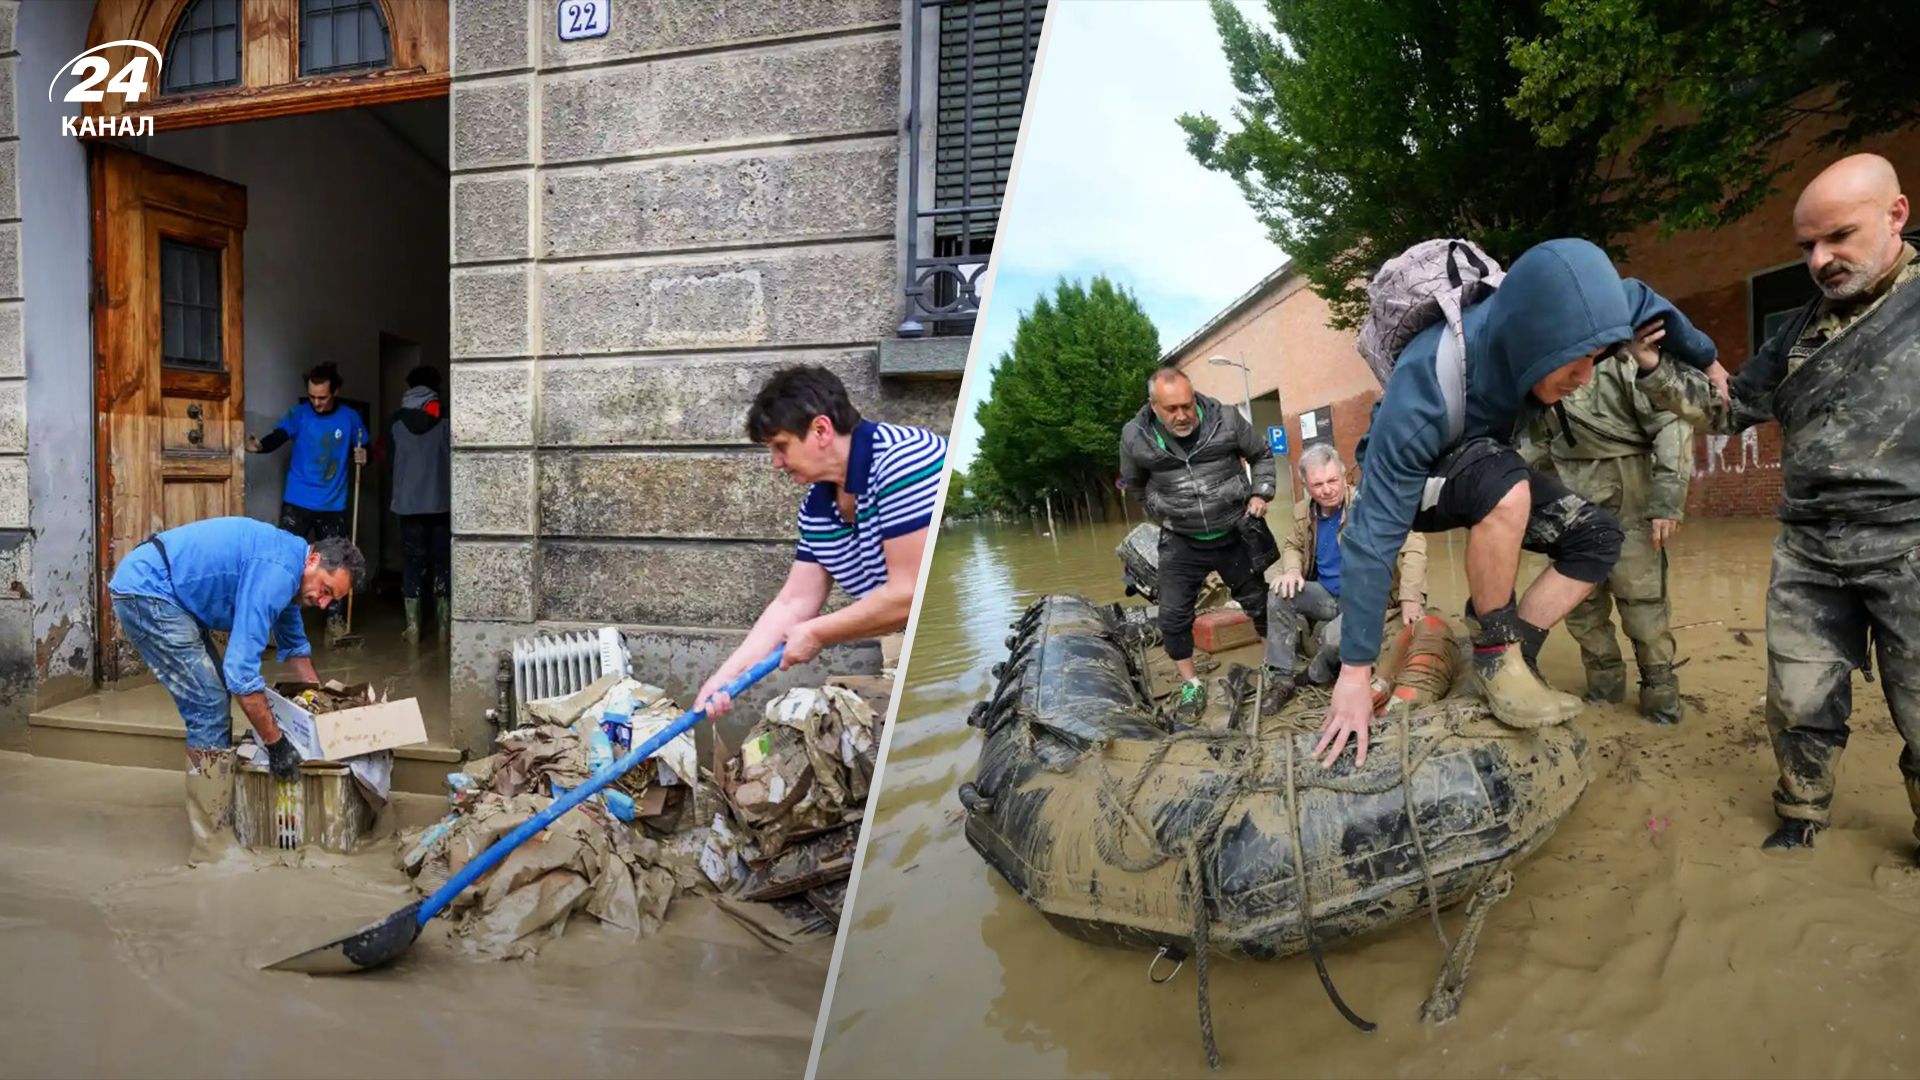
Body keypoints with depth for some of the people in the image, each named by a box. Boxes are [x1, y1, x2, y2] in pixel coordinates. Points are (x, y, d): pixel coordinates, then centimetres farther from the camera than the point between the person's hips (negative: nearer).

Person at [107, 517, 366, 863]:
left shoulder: (287, 565, 6)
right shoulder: (276, 573, -25)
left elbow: (294, 643, 23)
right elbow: (241, 669, -28)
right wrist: (275, 742, -20)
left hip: (155, 591, 10)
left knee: (210, 704, 14)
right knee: (210, 708, -10)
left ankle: (217, 814, 25)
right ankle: (214, 844, -4)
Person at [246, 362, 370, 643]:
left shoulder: (351, 418, 2)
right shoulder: (299, 414, -4)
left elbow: (364, 449, 14)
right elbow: (278, 437, -20)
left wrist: (362, 456, -10)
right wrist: (260, 446, -42)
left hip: (333, 505, 2)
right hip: (297, 502, -2)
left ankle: (336, 620, 22)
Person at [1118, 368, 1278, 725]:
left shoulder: (1226, 419, -14)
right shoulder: (1135, 437, -14)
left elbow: (1262, 455, 5)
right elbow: (1135, 484, 7)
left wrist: (1260, 494, -6)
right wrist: (1162, 515, 4)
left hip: (1235, 534, 0)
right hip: (1181, 542, 0)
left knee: (1261, 603, 14)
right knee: (1173, 617, -2)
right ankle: (1191, 686, 18)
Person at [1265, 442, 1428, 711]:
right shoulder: (1303, 511, -1)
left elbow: (1414, 546, -24)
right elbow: (1292, 546, 18)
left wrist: (1410, 598, -31)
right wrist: (1292, 569, -7)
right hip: (1327, 595, 6)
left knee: (1335, 636, -33)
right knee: (1279, 596, -16)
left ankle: (1316, 678, 3)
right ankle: (1282, 679, -8)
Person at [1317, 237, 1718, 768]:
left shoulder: (1541, 327, -24)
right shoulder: (1424, 391, -39)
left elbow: (1638, 299, 1)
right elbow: (1373, 534, -38)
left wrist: (1706, 358, 14)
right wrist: (1356, 671, -36)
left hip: (1486, 475, 7)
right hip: (1414, 481, -6)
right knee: (1506, 487, -36)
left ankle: (1510, 659, -4)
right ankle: (1493, 654, -19)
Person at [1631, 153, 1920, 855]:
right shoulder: (1803, 331, 13)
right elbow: (1728, 408, 16)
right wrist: (1658, 369, 1)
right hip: (1808, 552, 4)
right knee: (1799, 703, 12)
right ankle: (1801, 815, 31)